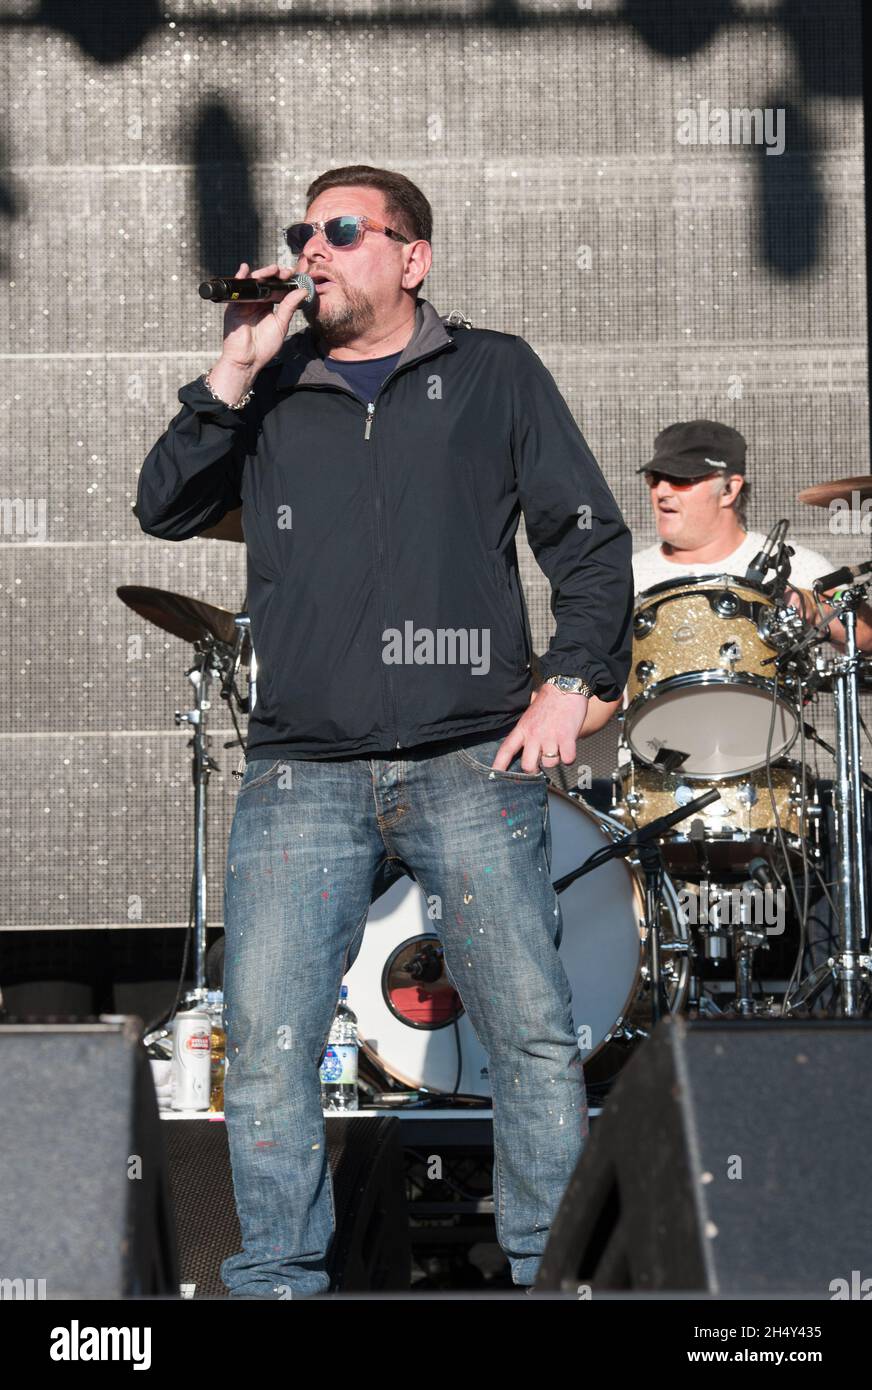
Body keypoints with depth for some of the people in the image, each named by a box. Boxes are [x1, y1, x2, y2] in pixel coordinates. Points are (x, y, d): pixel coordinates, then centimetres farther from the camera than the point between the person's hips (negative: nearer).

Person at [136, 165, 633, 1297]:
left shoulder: (494, 374, 12)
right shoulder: (269, 393, 17)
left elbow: (592, 536, 11)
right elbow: (166, 508, 4)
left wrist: (575, 682, -1)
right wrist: (234, 376, -5)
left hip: (471, 767, -1)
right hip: (301, 778, 1)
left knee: (534, 1033, -3)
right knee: (264, 1043, -7)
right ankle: (278, 1281, 5)